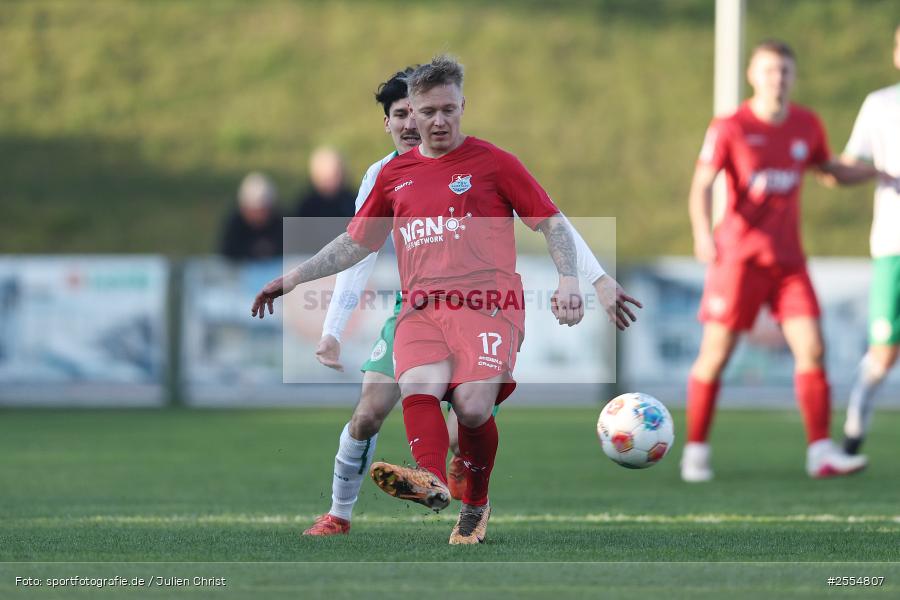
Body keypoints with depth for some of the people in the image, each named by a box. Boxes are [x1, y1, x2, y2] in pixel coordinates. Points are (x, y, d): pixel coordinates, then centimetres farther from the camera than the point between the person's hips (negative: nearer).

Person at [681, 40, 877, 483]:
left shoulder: (807, 126, 9)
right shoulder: (730, 128, -6)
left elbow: (832, 171, 27)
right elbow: (701, 185, -13)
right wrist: (702, 233, -30)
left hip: (788, 259, 4)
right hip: (739, 256, -4)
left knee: (811, 349, -8)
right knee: (715, 354, -2)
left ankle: (820, 452, -6)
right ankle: (696, 451, 10)